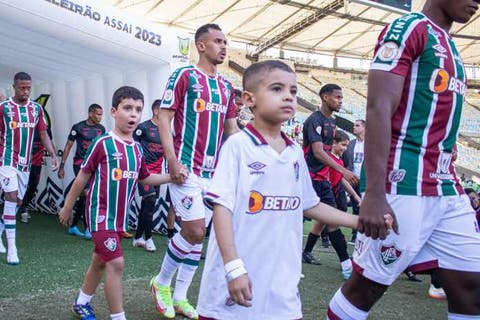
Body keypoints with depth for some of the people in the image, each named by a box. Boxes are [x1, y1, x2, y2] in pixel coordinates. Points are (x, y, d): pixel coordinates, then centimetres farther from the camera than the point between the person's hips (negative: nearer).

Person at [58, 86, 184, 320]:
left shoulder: (137, 149, 3)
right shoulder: (103, 143, -15)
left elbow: (144, 178, 16)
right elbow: (83, 176, -7)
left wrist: (172, 176, 2)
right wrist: (67, 207, 1)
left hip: (120, 216, 7)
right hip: (101, 214, -7)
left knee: (100, 261, 19)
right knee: (116, 263, -13)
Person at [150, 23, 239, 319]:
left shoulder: (226, 85, 14)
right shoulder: (184, 75, -4)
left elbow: (232, 127, 19)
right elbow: (164, 118, -8)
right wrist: (172, 161, -18)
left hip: (214, 171, 7)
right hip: (186, 167, -7)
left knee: (197, 235, 9)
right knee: (194, 231, -12)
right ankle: (162, 282, 13)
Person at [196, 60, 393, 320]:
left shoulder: (296, 153, 9)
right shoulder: (238, 145, -10)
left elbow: (310, 205, 18)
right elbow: (222, 207, -14)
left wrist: (361, 221, 14)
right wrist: (234, 267, -20)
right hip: (237, 278, -5)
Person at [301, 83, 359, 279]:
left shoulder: (331, 121, 14)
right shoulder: (315, 120, -15)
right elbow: (318, 152, -25)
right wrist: (342, 171, -31)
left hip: (322, 178, 9)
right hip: (310, 177, -9)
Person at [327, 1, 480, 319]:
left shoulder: (450, 47, 20)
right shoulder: (408, 29, -7)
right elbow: (379, 109, -17)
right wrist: (374, 194, -24)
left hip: (447, 189, 9)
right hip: (403, 186, -9)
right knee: (367, 286, 2)